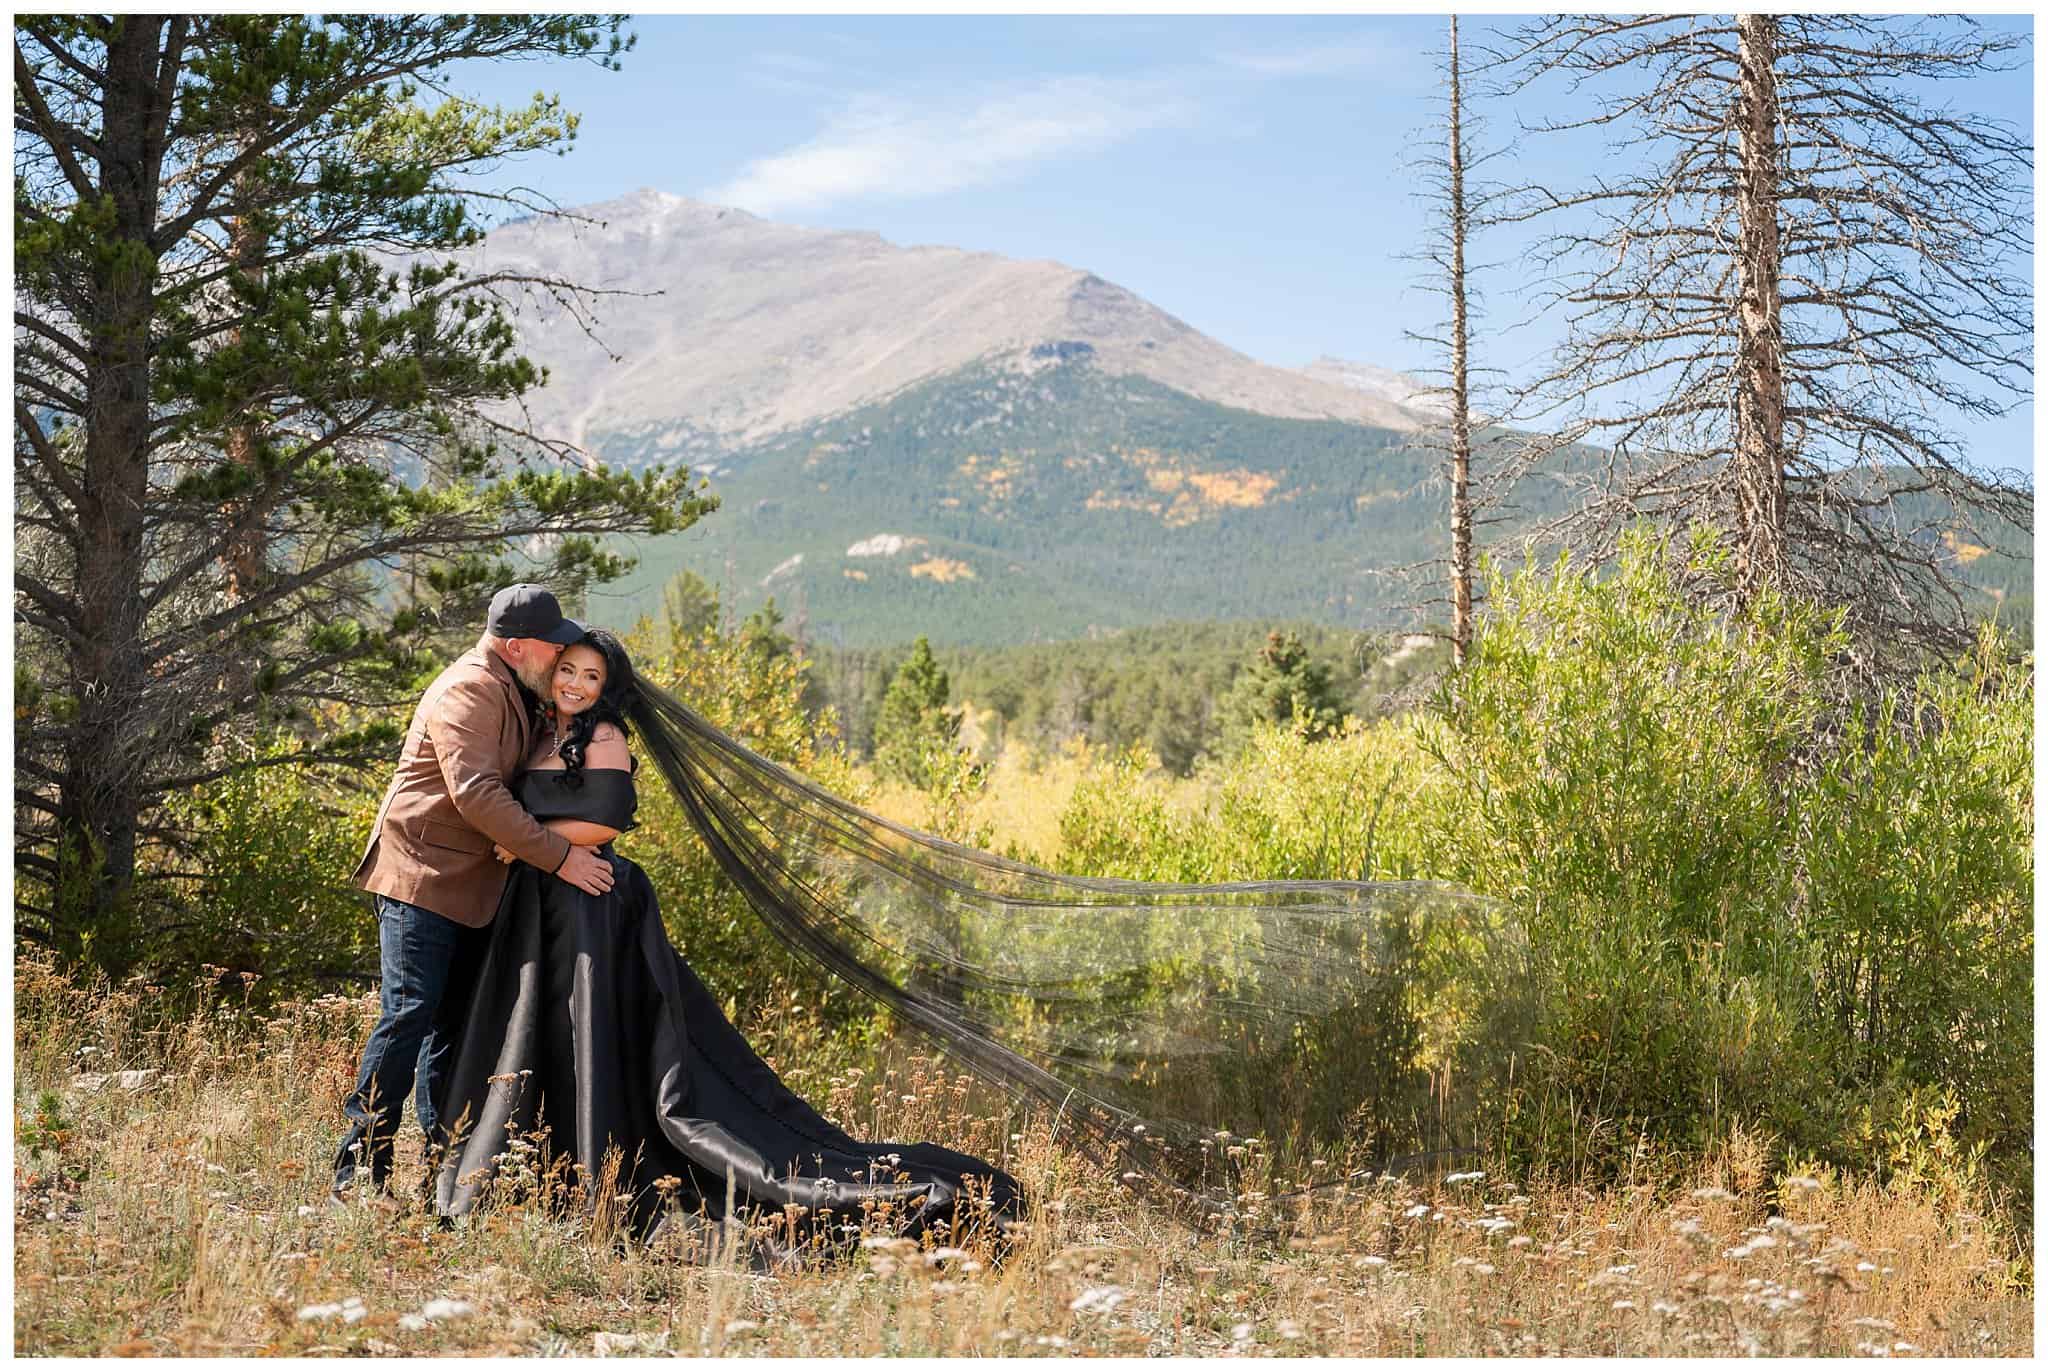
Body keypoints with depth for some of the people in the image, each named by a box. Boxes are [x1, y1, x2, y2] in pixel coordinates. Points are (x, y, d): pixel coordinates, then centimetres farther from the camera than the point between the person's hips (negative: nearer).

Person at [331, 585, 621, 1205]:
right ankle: (359, 1165, -10)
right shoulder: (467, 692, -17)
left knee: (456, 1023, 10)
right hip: (422, 876, -9)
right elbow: (477, 795, -26)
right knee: (409, 1014, -13)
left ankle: (444, 1161, 16)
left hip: (473, 885, 9)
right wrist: (558, 856, -25)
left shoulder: (515, 692, 13)